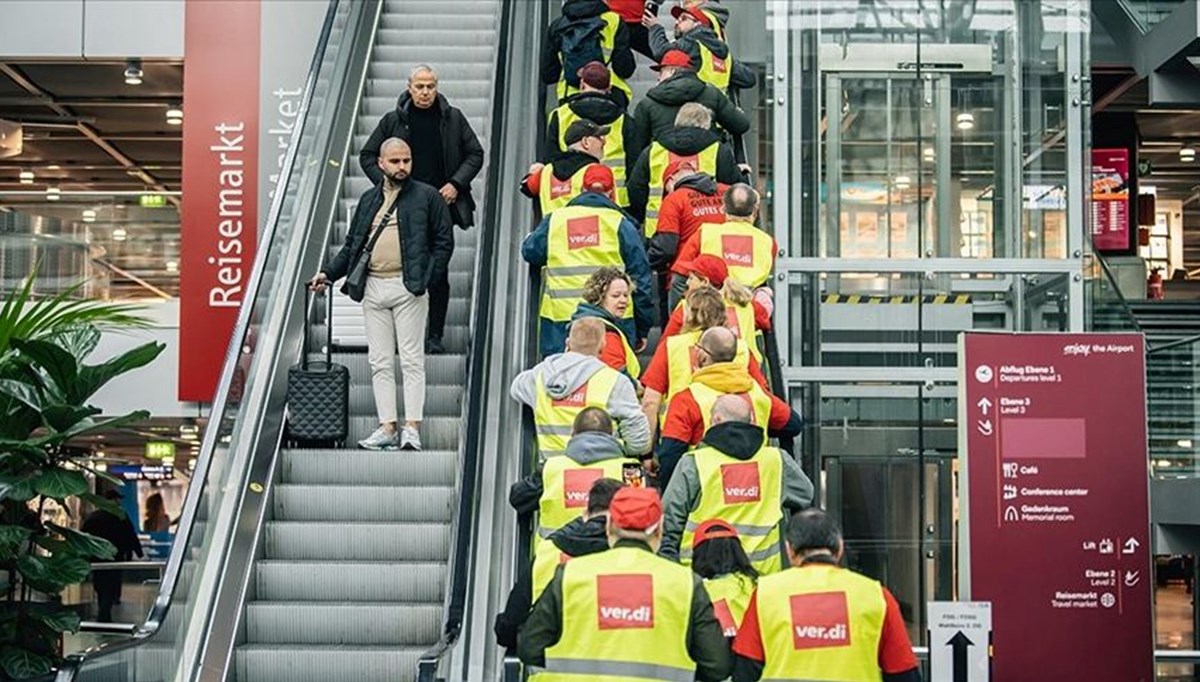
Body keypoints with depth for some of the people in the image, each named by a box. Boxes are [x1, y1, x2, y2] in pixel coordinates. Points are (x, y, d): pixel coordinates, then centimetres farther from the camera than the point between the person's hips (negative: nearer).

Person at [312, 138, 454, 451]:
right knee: (380, 362, 4)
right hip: (373, 288, 5)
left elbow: (444, 242, 1)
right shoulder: (369, 199, 17)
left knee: (411, 360, -4)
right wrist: (328, 273, 10)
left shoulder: (427, 196, 4)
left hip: (408, 288, -5)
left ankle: (411, 426, -3)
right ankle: (387, 428, 7)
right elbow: (352, 245, 22)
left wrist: (426, 279, -9)